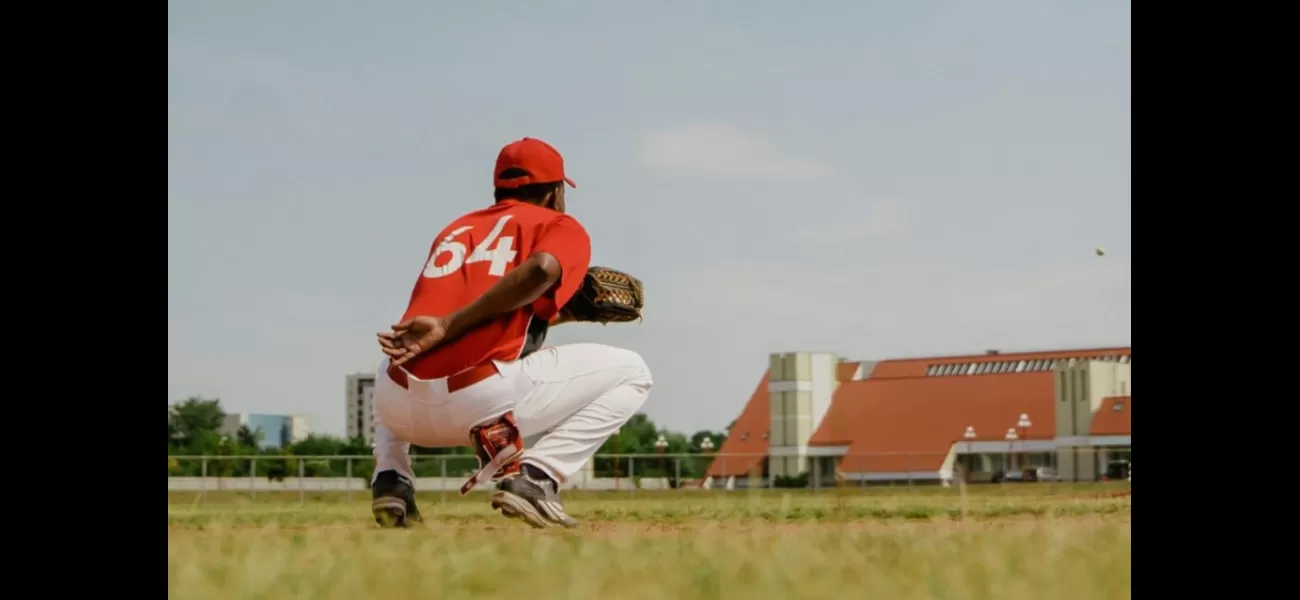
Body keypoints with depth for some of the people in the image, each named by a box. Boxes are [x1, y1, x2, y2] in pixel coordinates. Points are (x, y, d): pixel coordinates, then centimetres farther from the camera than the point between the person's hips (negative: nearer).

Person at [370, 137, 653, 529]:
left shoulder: (456, 229, 29)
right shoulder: (562, 227, 12)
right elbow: (541, 270, -12)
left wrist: (569, 311, 34)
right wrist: (448, 326, -13)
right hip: (482, 402, -5)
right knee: (630, 373, 15)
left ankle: (391, 481, 16)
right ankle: (533, 478, -3)